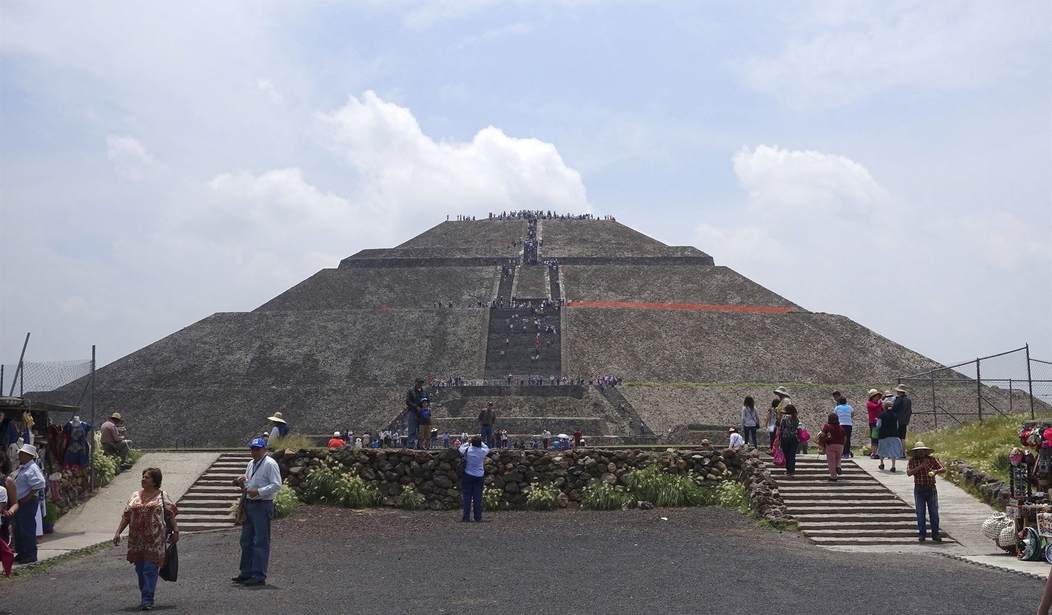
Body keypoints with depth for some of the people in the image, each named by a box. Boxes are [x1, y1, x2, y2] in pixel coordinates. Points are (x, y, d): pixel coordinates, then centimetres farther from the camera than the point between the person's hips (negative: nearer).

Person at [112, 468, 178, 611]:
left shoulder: (162, 496, 2)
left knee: (150, 568, -8)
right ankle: (144, 597, 23)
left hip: (154, 539, -4)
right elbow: (126, 515, 12)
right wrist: (118, 532, 4)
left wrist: (175, 531, -7)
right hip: (137, 539, 4)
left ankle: (147, 600, -8)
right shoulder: (135, 495, 13)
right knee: (140, 569, 10)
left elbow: (171, 514, 0)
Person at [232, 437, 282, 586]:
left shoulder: (270, 463, -9)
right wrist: (242, 482, 4)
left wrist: (258, 491, -22)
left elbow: (276, 484, -17)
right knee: (246, 540, 14)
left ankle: (259, 575, -1)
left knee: (261, 542, -5)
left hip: (262, 505, -9)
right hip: (249, 504, 9)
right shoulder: (251, 464, 17)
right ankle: (246, 573, 24)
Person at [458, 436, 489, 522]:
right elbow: (487, 448, 17)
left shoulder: (467, 450, -11)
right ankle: (478, 517, 7)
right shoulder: (483, 451, -8)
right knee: (478, 497, 6)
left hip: (468, 476, -1)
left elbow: (460, 448, 11)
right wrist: (480, 442, 25)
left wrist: (468, 443, 23)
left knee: (467, 497, 3)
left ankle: (466, 517, 2)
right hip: (479, 476, 1)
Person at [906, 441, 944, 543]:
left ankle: (935, 535, 8)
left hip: (931, 489, 1)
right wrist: (921, 466, -23)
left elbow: (943, 469, -1)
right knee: (920, 513, 1)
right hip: (919, 489, -1)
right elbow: (909, 473, -16)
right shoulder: (912, 460, -2)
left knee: (934, 512, 1)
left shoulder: (931, 458, 1)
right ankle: (922, 535, 8)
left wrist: (936, 471, -24)